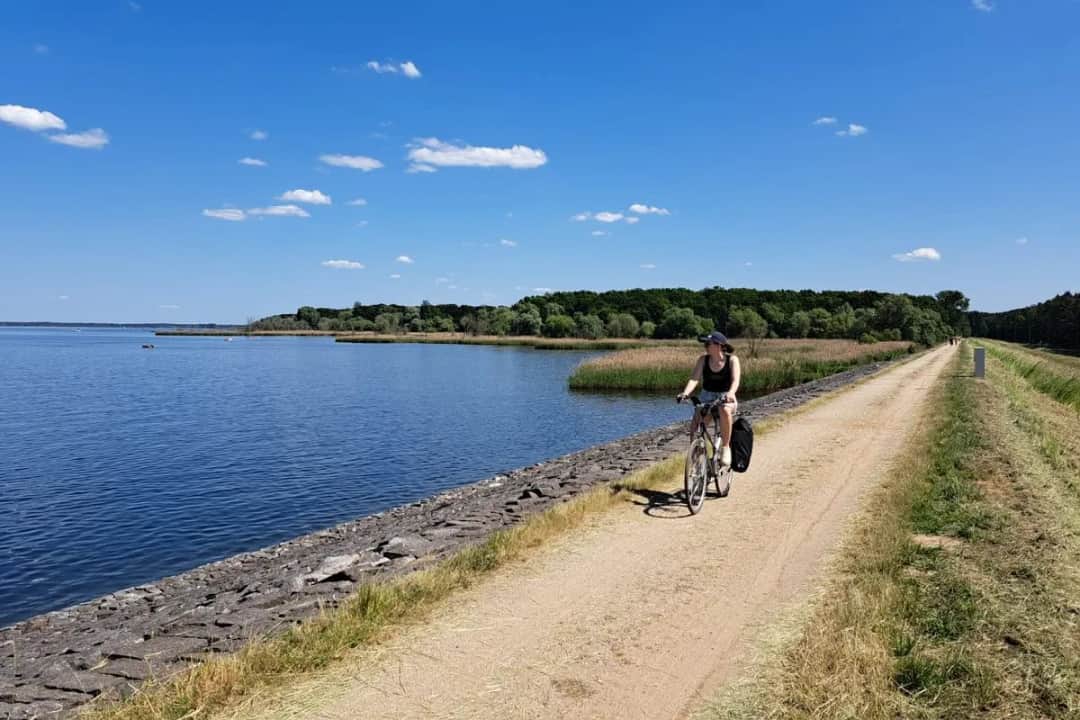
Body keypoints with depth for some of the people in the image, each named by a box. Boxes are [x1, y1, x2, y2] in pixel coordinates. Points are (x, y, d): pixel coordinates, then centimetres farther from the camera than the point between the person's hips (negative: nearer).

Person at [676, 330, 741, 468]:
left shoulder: (732, 360, -7)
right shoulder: (703, 360, -1)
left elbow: (735, 380, -22)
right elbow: (694, 378, -14)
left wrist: (731, 393, -45)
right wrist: (685, 393, -34)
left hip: (727, 399, -2)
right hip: (708, 399, 2)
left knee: (725, 410, -38)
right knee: (695, 423, -25)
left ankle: (725, 448, -22)